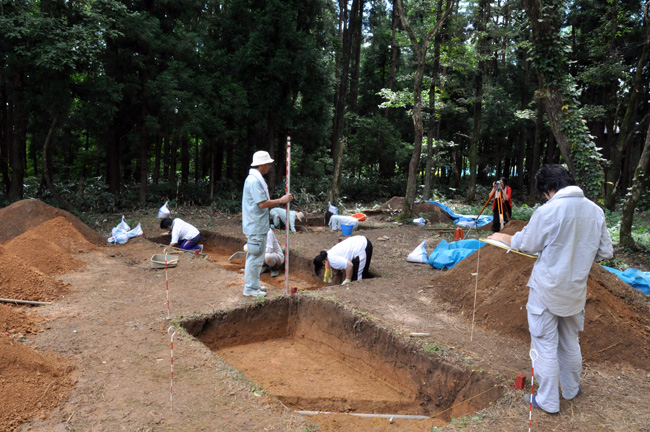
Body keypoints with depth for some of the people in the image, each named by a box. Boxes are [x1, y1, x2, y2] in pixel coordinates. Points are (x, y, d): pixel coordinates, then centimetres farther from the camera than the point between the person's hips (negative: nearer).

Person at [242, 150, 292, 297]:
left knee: (254, 256, 17)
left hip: (257, 226, 11)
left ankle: (252, 285, 28)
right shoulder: (254, 180, -19)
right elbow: (262, 204, -22)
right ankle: (250, 288, 7)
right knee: (255, 257, -3)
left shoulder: (256, 179, 14)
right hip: (256, 226, -11)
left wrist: (280, 201, 9)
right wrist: (281, 201, -14)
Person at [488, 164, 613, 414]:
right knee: (570, 342, 24)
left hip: (547, 290, -6)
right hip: (576, 290, 6)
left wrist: (502, 237, 10)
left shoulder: (547, 211, -21)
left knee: (546, 345, 7)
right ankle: (571, 389, 42)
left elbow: (525, 244, -8)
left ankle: (548, 401, 19)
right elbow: (606, 252, 3)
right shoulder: (595, 211, -3)